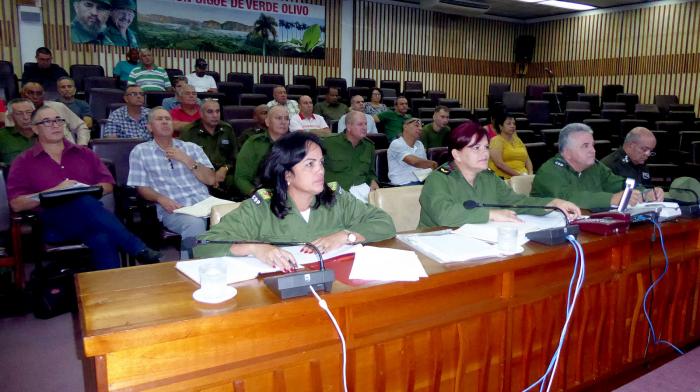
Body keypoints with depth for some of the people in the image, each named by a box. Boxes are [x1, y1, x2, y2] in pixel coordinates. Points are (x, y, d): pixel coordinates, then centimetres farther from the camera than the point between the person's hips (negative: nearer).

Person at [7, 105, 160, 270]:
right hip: (54, 223, -2)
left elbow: (108, 185, 16)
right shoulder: (24, 162, 13)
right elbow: (16, 204, 2)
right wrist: (55, 191, -10)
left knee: (103, 240, -37)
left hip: (89, 219, 3)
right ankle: (138, 249, -39)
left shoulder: (84, 153, 21)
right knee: (85, 203, -37)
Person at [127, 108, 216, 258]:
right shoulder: (140, 151, 15)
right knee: (195, 224, -37)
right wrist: (161, 198, -10)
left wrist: (186, 160, 2)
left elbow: (211, 180, 11)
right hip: (173, 209, -2)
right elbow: (142, 187, 9)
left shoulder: (192, 147, 20)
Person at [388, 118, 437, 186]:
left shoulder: (420, 144, 19)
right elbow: (413, 161, -18)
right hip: (403, 184, -8)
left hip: (421, 182, 8)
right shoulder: (396, 144, -6)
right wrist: (433, 164, -3)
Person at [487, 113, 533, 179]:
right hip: (503, 178, -5)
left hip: (523, 177, 6)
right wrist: (517, 174, -17)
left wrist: (530, 174, -2)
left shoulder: (518, 140, 19)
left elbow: (527, 160, 17)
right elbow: (499, 163, -13)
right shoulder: (496, 141, -1)